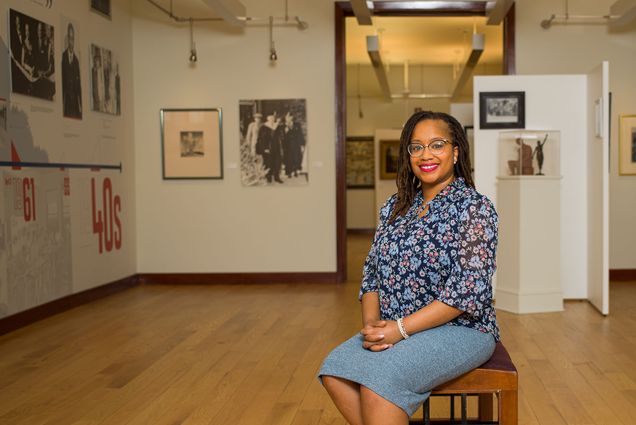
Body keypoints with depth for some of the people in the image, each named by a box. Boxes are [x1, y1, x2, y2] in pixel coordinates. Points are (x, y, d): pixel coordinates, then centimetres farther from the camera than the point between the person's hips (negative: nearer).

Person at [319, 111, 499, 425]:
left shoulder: (474, 207, -8)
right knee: (334, 371, -19)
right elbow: (372, 273, 11)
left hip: (460, 330, -6)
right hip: (394, 329, 6)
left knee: (378, 378, -30)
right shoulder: (395, 207, 11)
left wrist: (401, 328, -20)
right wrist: (372, 323, -9)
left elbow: (469, 290, -17)